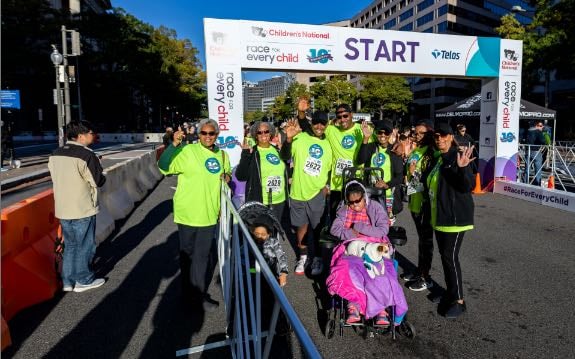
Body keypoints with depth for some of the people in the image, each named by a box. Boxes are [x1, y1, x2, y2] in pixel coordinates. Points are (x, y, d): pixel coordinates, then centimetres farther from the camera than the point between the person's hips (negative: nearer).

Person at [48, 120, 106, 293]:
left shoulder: (55, 155, 6)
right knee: (85, 246, 8)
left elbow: (56, 179, 13)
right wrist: (102, 175, 8)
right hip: (83, 209, -7)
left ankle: (68, 281, 24)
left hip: (62, 209, 7)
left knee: (70, 245, 18)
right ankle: (84, 280, 20)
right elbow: (98, 181, -11)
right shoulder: (86, 155, -16)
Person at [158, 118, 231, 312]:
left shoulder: (222, 155, 8)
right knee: (189, 254, 11)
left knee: (208, 255, 16)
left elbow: (227, 173, 24)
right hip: (188, 213, -5)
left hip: (210, 214, 6)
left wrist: (228, 176, 1)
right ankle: (196, 295, 29)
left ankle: (198, 292, 37)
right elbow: (163, 166, -21)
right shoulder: (187, 151, -12)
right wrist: (174, 144, -32)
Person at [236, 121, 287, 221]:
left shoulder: (277, 150, 9)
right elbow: (240, 176, -16)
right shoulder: (252, 153, -6)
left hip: (280, 201, 5)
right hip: (259, 202, -5)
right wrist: (245, 155, -22)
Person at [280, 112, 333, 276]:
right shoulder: (300, 138, -7)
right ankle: (303, 256, 30)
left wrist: (327, 185, 1)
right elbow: (285, 156, -21)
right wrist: (288, 138, -38)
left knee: (317, 227, 10)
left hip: (317, 192, 2)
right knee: (301, 225, 13)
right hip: (298, 191, -1)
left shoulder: (327, 145, 6)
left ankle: (317, 258, 26)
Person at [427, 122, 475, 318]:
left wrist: (462, 168, -37)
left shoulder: (458, 156, -14)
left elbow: (468, 187, -23)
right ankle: (450, 291, 30)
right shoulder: (439, 159, 12)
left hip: (455, 216, -9)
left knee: (450, 256, -6)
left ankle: (459, 301, 6)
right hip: (440, 216, 9)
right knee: (444, 254, 15)